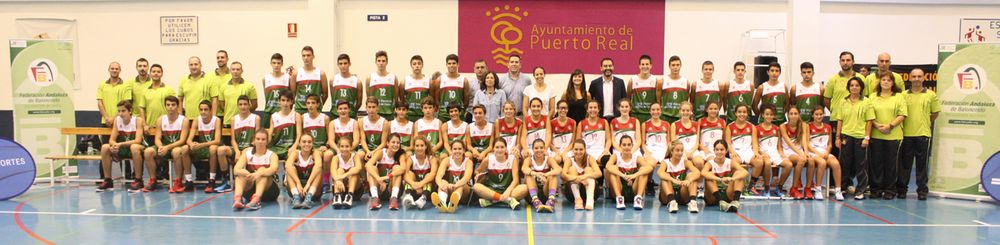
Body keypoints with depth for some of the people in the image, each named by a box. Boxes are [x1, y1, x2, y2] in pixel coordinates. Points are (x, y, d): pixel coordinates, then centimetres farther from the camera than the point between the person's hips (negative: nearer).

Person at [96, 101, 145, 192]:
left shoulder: (138, 120, -15)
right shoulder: (117, 120, -2)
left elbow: (138, 140, -24)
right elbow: (111, 140, -3)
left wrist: (120, 144, -34)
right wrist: (114, 145, -28)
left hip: (137, 149, -5)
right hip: (123, 149, 5)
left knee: (134, 147, -38)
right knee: (105, 147, -17)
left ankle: (139, 181, -28)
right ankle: (108, 181, -7)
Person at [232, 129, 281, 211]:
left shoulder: (272, 155, -5)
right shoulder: (247, 153, 2)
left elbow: (273, 169, -27)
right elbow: (236, 170, -15)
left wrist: (260, 173, -47)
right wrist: (246, 173, -38)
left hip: (268, 190, -2)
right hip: (249, 190, 2)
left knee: (262, 170, -27)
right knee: (241, 174, -21)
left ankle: (256, 200, -49)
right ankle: (237, 198, -45)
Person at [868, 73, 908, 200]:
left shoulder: (899, 97, 5)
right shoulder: (873, 97, 11)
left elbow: (902, 115, -2)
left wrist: (890, 125, -14)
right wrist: (877, 125, -12)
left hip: (893, 135, -1)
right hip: (876, 135, 1)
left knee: (891, 163, 2)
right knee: (876, 162, 3)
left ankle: (890, 190, 10)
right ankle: (876, 189, 11)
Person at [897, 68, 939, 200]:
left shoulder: (931, 95, 3)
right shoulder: (903, 95, 4)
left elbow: (935, 113, 10)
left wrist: (925, 123, 7)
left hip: (923, 134, 0)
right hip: (906, 134, 1)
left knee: (922, 164, 5)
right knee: (904, 163, 5)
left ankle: (922, 191, 12)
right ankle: (901, 189, 13)